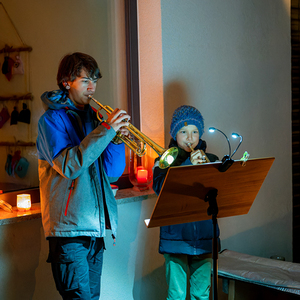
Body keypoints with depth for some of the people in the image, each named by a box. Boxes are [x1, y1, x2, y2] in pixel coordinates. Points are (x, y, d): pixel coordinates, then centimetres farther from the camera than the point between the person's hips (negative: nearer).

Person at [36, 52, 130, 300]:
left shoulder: (94, 118, 15)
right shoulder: (53, 119, -3)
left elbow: (111, 174, 11)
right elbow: (68, 166, -21)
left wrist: (117, 139, -5)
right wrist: (107, 130, -21)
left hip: (96, 225, 7)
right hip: (69, 227, -6)